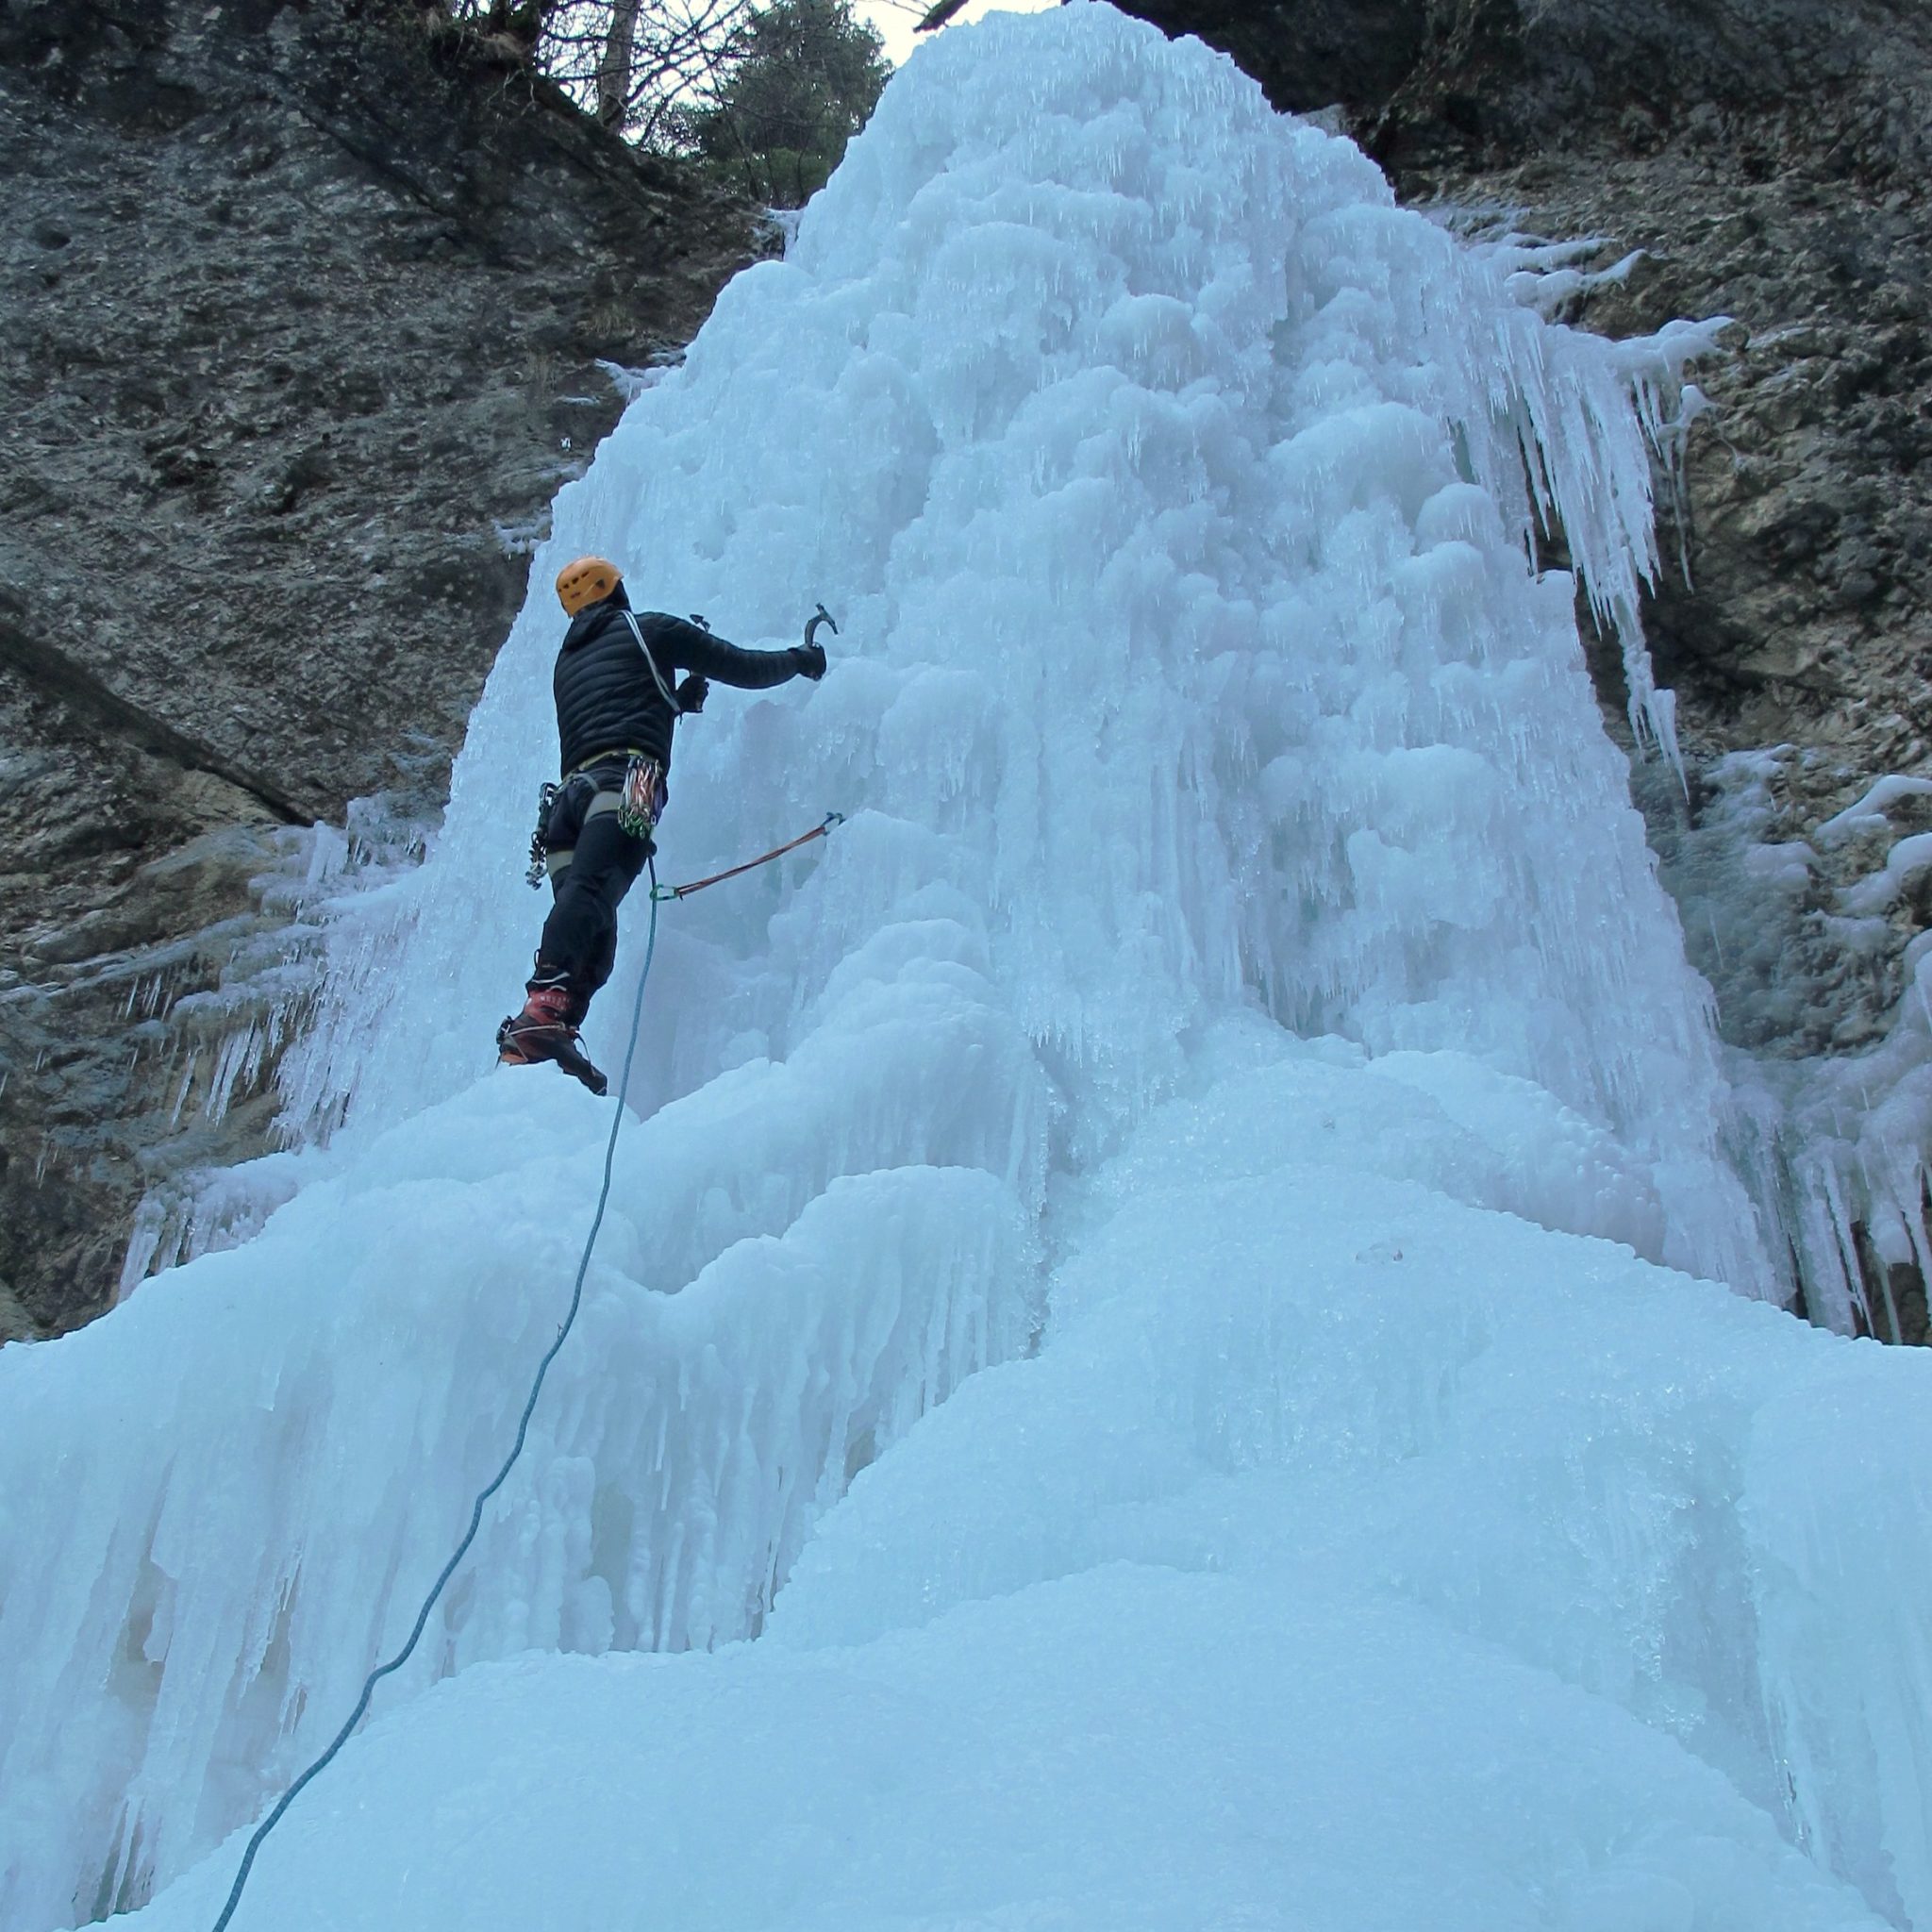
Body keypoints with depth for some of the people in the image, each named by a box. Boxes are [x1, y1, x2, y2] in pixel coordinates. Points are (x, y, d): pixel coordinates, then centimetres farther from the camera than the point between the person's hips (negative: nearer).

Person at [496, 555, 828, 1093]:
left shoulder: (567, 662, 36)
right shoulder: (647, 629, 19)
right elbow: (745, 669, 19)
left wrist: (680, 696, 54)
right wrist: (803, 658, 36)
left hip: (571, 792, 7)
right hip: (626, 782, -6)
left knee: (590, 931, -2)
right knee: (590, 890, -27)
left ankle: (540, 1037, -21)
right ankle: (543, 1010, -49)